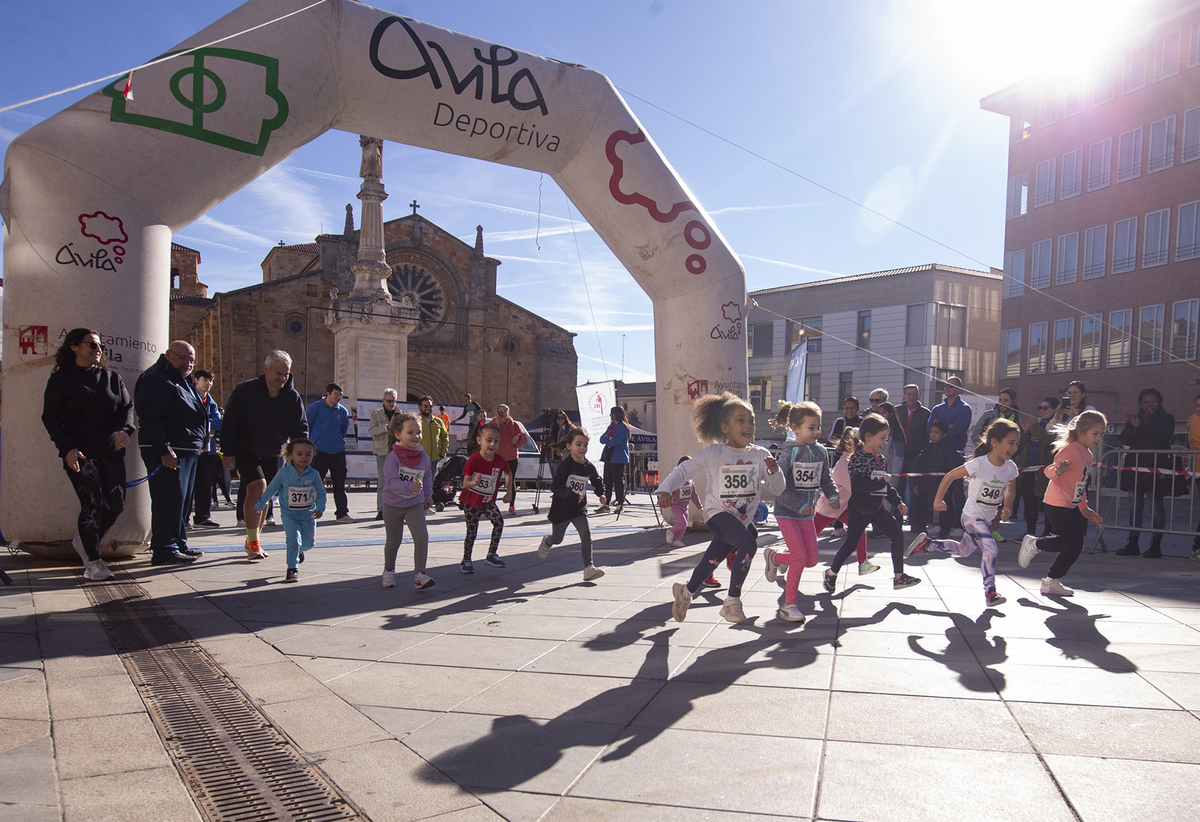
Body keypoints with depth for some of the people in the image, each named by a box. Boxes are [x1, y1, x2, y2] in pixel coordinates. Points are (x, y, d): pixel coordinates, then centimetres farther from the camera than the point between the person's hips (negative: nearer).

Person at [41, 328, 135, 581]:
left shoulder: (111, 377, 14)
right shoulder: (60, 379, 3)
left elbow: (127, 406, 14)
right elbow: (50, 417, 2)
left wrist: (125, 430, -8)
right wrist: (67, 448, -10)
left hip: (112, 452, 4)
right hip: (80, 454, -4)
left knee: (116, 503, 2)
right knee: (92, 504, -9)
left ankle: (85, 541, 27)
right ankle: (92, 561, 3)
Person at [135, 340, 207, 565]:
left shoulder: (182, 382, 21)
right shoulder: (156, 380, -12)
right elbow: (149, 418, -21)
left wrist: (200, 442, 23)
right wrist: (164, 450, -27)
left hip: (188, 451, 11)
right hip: (168, 452, -11)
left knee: (182, 500, 16)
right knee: (169, 500, -11)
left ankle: (178, 544, 25)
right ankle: (164, 550, -8)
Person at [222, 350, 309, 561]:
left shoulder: (293, 397, -5)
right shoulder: (245, 391, -13)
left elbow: (300, 428, -1)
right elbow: (229, 422, -8)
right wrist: (229, 452, -12)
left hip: (272, 455, 4)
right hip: (246, 451, -4)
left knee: (265, 497, 10)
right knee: (257, 488, -21)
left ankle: (252, 539, 28)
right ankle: (253, 543, -13)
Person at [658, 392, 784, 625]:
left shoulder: (760, 455, -4)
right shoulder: (714, 453, -13)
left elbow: (777, 490, -2)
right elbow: (683, 470, -7)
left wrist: (774, 472, -22)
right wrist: (665, 490, -22)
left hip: (743, 519, 5)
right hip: (718, 514, -5)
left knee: (711, 561, 17)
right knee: (748, 544, -30)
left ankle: (686, 592, 46)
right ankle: (732, 601, -15)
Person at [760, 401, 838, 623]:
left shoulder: (821, 452, 2)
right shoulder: (789, 452, -16)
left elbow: (825, 480, 14)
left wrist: (833, 496, -5)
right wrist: (800, 505, -25)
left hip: (807, 514, 6)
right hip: (786, 513, -6)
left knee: (811, 559, 7)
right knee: (800, 556, -13)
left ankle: (774, 557, 34)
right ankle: (788, 605, 2)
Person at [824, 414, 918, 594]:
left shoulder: (881, 459, 10)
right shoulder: (859, 458, -17)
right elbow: (857, 485, -29)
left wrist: (898, 502, 17)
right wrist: (882, 481, -27)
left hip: (877, 508, 8)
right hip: (859, 510, -8)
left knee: (897, 535, 0)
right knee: (850, 543, 0)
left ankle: (899, 576, 8)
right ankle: (831, 573, 20)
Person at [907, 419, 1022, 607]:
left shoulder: (1011, 468, -6)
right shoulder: (979, 464, -22)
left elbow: (1010, 491, 15)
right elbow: (950, 476, -11)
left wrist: (1007, 508, 0)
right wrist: (938, 500, -6)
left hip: (989, 519, 7)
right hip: (972, 516, -7)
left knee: (964, 550, 20)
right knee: (990, 549, -23)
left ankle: (925, 544, 34)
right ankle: (990, 592, -15)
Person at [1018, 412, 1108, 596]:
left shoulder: (1087, 454, 14)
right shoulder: (1071, 450, -15)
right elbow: (1049, 471, -26)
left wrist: (1084, 508, 26)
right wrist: (1058, 470, -48)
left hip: (1072, 506, 10)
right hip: (1057, 504, -10)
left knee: (1075, 546, 6)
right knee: (1072, 542, -17)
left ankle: (1051, 582, 16)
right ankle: (1034, 544, 6)